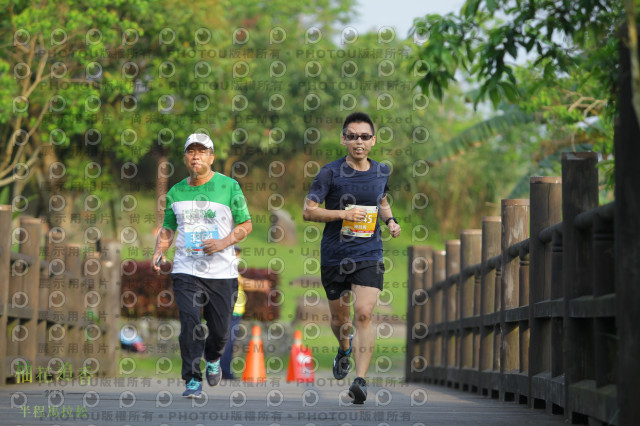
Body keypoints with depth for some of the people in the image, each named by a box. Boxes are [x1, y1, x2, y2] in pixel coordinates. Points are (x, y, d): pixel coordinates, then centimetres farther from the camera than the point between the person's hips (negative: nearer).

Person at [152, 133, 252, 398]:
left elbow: (246, 225, 3)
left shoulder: (229, 186, 1)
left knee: (220, 328, 4)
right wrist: (159, 252, -1)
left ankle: (213, 358, 38)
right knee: (190, 324, -13)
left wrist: (223, 242, -14)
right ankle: (193, 380, -3)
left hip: (222, 272, -1)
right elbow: (167, 229, 19)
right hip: (186, 270, 1)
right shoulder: (176, 192, 10)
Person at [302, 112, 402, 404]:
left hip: (369, 254, 1)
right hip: (334, 255, -1)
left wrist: (390, 220, 5)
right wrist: (344, 213, -19)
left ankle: (361, 379, -18)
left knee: (363, 314, -16)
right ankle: (344, 349, 48)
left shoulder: (381, 172, 6)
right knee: (339, 317, 13)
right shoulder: (331, 172, -6)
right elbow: (308, 211, -7)